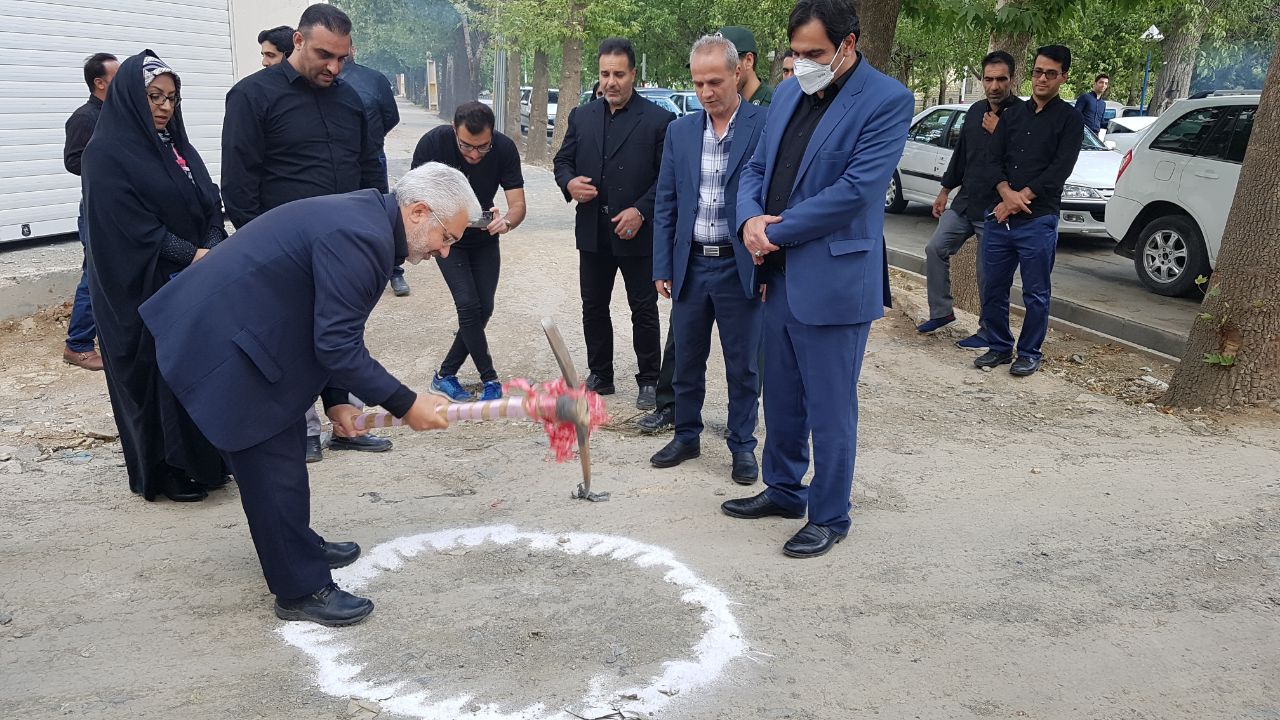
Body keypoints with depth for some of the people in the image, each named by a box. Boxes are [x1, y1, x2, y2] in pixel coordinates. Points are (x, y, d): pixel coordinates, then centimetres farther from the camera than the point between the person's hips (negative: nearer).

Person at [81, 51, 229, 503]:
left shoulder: (175, 146, 14)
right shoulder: (106, 155, -8)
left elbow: (210, 206, 9)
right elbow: (129, 227, -16)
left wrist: (214, 249, -9)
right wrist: (191, 255, -19)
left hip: (195, 279, 6)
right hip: (142, 289, -6)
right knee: (160, 374, -1)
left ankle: (204, 461, 18)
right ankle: (167, 472, 12)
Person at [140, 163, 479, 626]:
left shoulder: (364, 217, 8)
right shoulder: (360, 238, -25)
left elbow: (330, 329, 14)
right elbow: (336, 345, -25)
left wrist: (335, 400, 9)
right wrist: (404, 405, -18)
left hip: (235, 330, 11)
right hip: (221, 347, -11)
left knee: (284, 446, 22)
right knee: (273, 466, -1)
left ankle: (297, 547, 40)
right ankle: (301, 590, 13)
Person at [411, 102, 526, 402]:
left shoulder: (504, 148, -22)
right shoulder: (434, 142, -26)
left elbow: (518, 203, -21)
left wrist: (506, 221, -45)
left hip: (484, 239, 3)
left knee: (484, 309, -1)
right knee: (468, 304, -15)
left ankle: (445, 375, 14)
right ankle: (490, 380, -2)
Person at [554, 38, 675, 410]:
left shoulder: (658, 120, -6)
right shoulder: (582, 116, 8)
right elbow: (563, 160, 14)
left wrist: (641, 210, -18)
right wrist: (569, 182, -8)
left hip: (638, 235, -4)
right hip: (593, 234, 5)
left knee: (644, 310, 5)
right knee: (593, 307, 13)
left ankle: (649, 380, 18)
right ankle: (600, 375, 27)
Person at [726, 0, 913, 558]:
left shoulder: (887, 100, -11)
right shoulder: (788, 94, 11)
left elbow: (854, 190, -19)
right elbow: (756, 168, 14)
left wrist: (776, 233, -14)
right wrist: (750, 219, -8)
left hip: (832, 281, -7)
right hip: (779, 276, 7)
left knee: (829, 407, 4)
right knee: (781, 398, 18)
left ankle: (829, 517, 20)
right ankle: (784, 490, 37)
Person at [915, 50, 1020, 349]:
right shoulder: (975, 111, 9)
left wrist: (999, 132, -21)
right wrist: (945, 191, 21)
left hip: (995, 209, -7)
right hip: (965, 202, 7)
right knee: (935, 249, 6)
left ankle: (989, 333, 12)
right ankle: (941, 311, 19)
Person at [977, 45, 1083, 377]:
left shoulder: (1070, 119, 3)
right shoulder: (1013, 114, 17)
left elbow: (1059, 170, -8)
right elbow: (994, 159, 7)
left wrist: (1020, 199, -13)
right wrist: (1007, 194, -11)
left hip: (1038, 221, -4)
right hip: (999, 216, 4)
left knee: (1036, 294, 2)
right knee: (992, 289, 8)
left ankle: (1029, 354, 15)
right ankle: (1000, 347, 23)